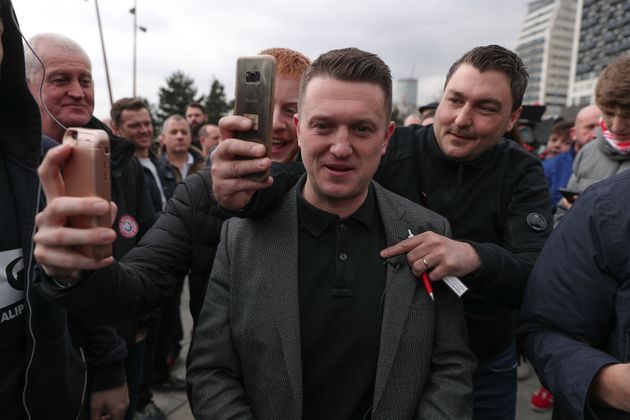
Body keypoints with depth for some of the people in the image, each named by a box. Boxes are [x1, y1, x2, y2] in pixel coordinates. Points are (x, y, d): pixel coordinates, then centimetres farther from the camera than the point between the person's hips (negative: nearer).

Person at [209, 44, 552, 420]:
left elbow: (537, 279, -23)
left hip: (485, 366, 1)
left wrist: (475, 257, -44)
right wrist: (248, 192, -51)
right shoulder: (393, 150, -15)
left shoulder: (523, 175, -11)